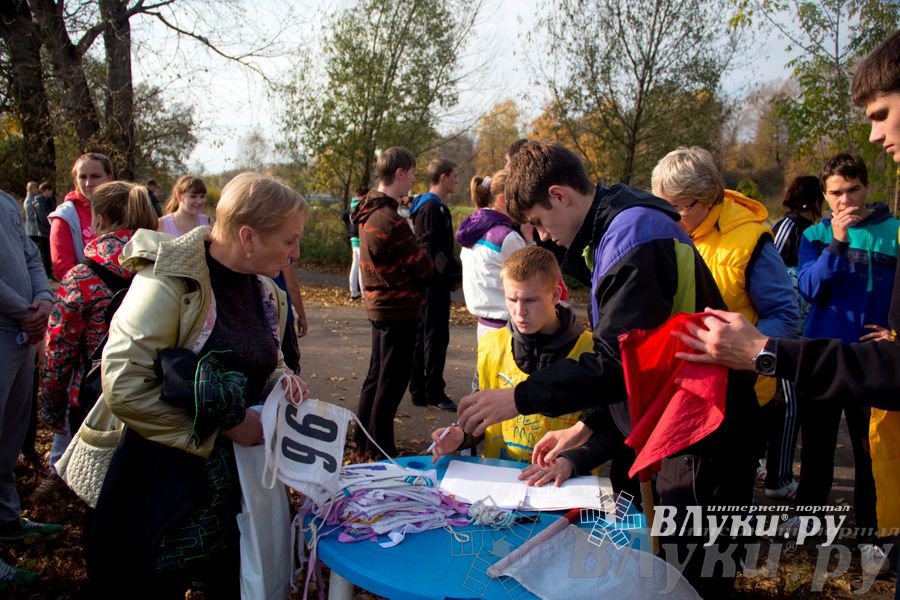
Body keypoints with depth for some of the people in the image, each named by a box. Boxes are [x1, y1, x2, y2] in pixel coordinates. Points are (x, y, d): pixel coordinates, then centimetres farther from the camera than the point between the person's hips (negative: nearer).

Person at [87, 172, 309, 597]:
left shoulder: (264, 290, 3)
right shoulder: (168, 282, -20)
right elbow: (123, 389, -24)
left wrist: (284, 380, -5)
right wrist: (220, 427, -21)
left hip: (240, 471, 6)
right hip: (167, 478, -6)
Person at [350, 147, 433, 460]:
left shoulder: (369, 213, 7)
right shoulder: (390, 221, -24)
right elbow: (422, 267, -17)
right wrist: (418, 286, 4)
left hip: (378, 303, 10)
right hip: (398, 308, -10)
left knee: (377, 373, 20)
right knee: (392, 379, 3)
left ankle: (362, 439, 32)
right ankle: (379, 448, 14)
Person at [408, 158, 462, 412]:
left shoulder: (431, 207, 17)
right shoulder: (432, 208, -15)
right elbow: (430, 250, -20)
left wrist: (453, 273, 9)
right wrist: (453, 275, -16)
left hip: (426, 283, 10)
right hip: (435, 283, -10)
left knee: (422, 336, 13)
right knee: (436, 336, -3)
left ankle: (418, 391, 21)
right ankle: (434, 393, 5)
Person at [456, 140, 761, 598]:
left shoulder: (635, 235, -21)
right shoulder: (618, 230, 12)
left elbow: (619, 360, -27)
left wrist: (521, 398, -20)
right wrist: (586, 425, 11)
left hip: (703, 440, -10)